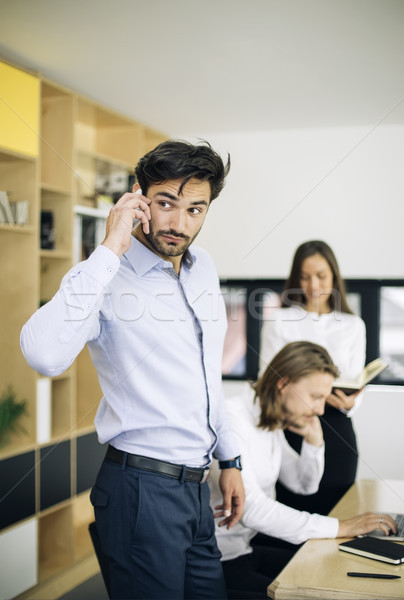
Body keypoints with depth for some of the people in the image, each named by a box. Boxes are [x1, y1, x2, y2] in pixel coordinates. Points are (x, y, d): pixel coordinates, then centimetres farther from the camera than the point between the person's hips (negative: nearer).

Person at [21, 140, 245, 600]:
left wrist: (229, 459, 20)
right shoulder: (109, 276, -15)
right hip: (143, 487, -7)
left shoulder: (203, 267, 9)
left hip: (194, 485, 7)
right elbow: (44, 354, -37)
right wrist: (109, 251, -31)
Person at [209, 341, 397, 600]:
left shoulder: (271, 424, 9)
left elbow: (305, 486, 20)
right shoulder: (231, 419, -21)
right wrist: (340, 527, -25)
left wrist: (314, 439, 1)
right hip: (221, 561, -9)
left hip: (248, 547, 9)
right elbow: (251, 508, -29)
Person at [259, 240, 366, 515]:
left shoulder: (353, 325, 11)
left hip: (337, 431, 2)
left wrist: (349, 402, -15)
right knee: (292, 508, -2)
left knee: (334, 509, 6)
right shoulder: (278, 320, 4)